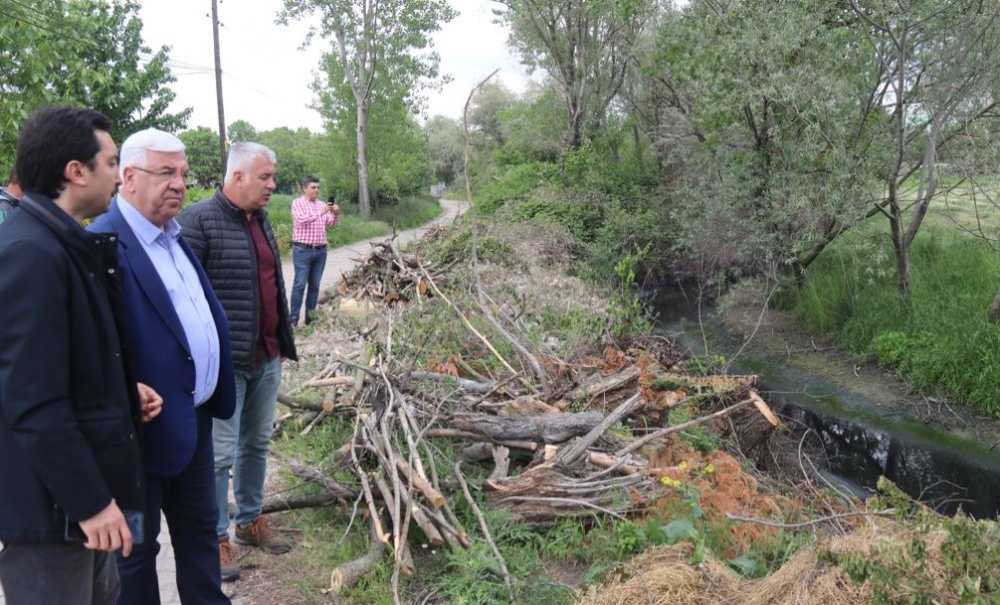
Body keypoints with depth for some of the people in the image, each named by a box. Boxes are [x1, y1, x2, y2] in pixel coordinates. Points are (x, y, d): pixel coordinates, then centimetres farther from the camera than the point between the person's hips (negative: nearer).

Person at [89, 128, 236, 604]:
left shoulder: (174, 235, 9)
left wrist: (215, 394, 12)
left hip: (194, 416, 9)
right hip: (148, 425, -8)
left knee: (199, 526, 22)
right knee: (138, 543, 12)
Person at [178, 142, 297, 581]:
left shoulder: (260, 219, 11)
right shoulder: (199, 220, -13)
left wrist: (284, 341, 19)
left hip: (267, 359, 8)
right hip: (224, 363, -7)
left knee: (257, 444, 18)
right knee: (220, 453, 2)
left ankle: (250, 519, 34)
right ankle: (216, 537, 18)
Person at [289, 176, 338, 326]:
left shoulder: (322, 204, 14)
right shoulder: (297, 203, -2)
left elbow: (330, 225, 11)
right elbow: (301, 220, -19)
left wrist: (335, 215, -9)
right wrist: (320, 212, -28)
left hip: (320, 250, 5)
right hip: (302, 250, -5)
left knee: (315, 285, 7)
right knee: (300, 284, -6)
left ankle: (310, 317, 15)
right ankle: (294, 319, -3)